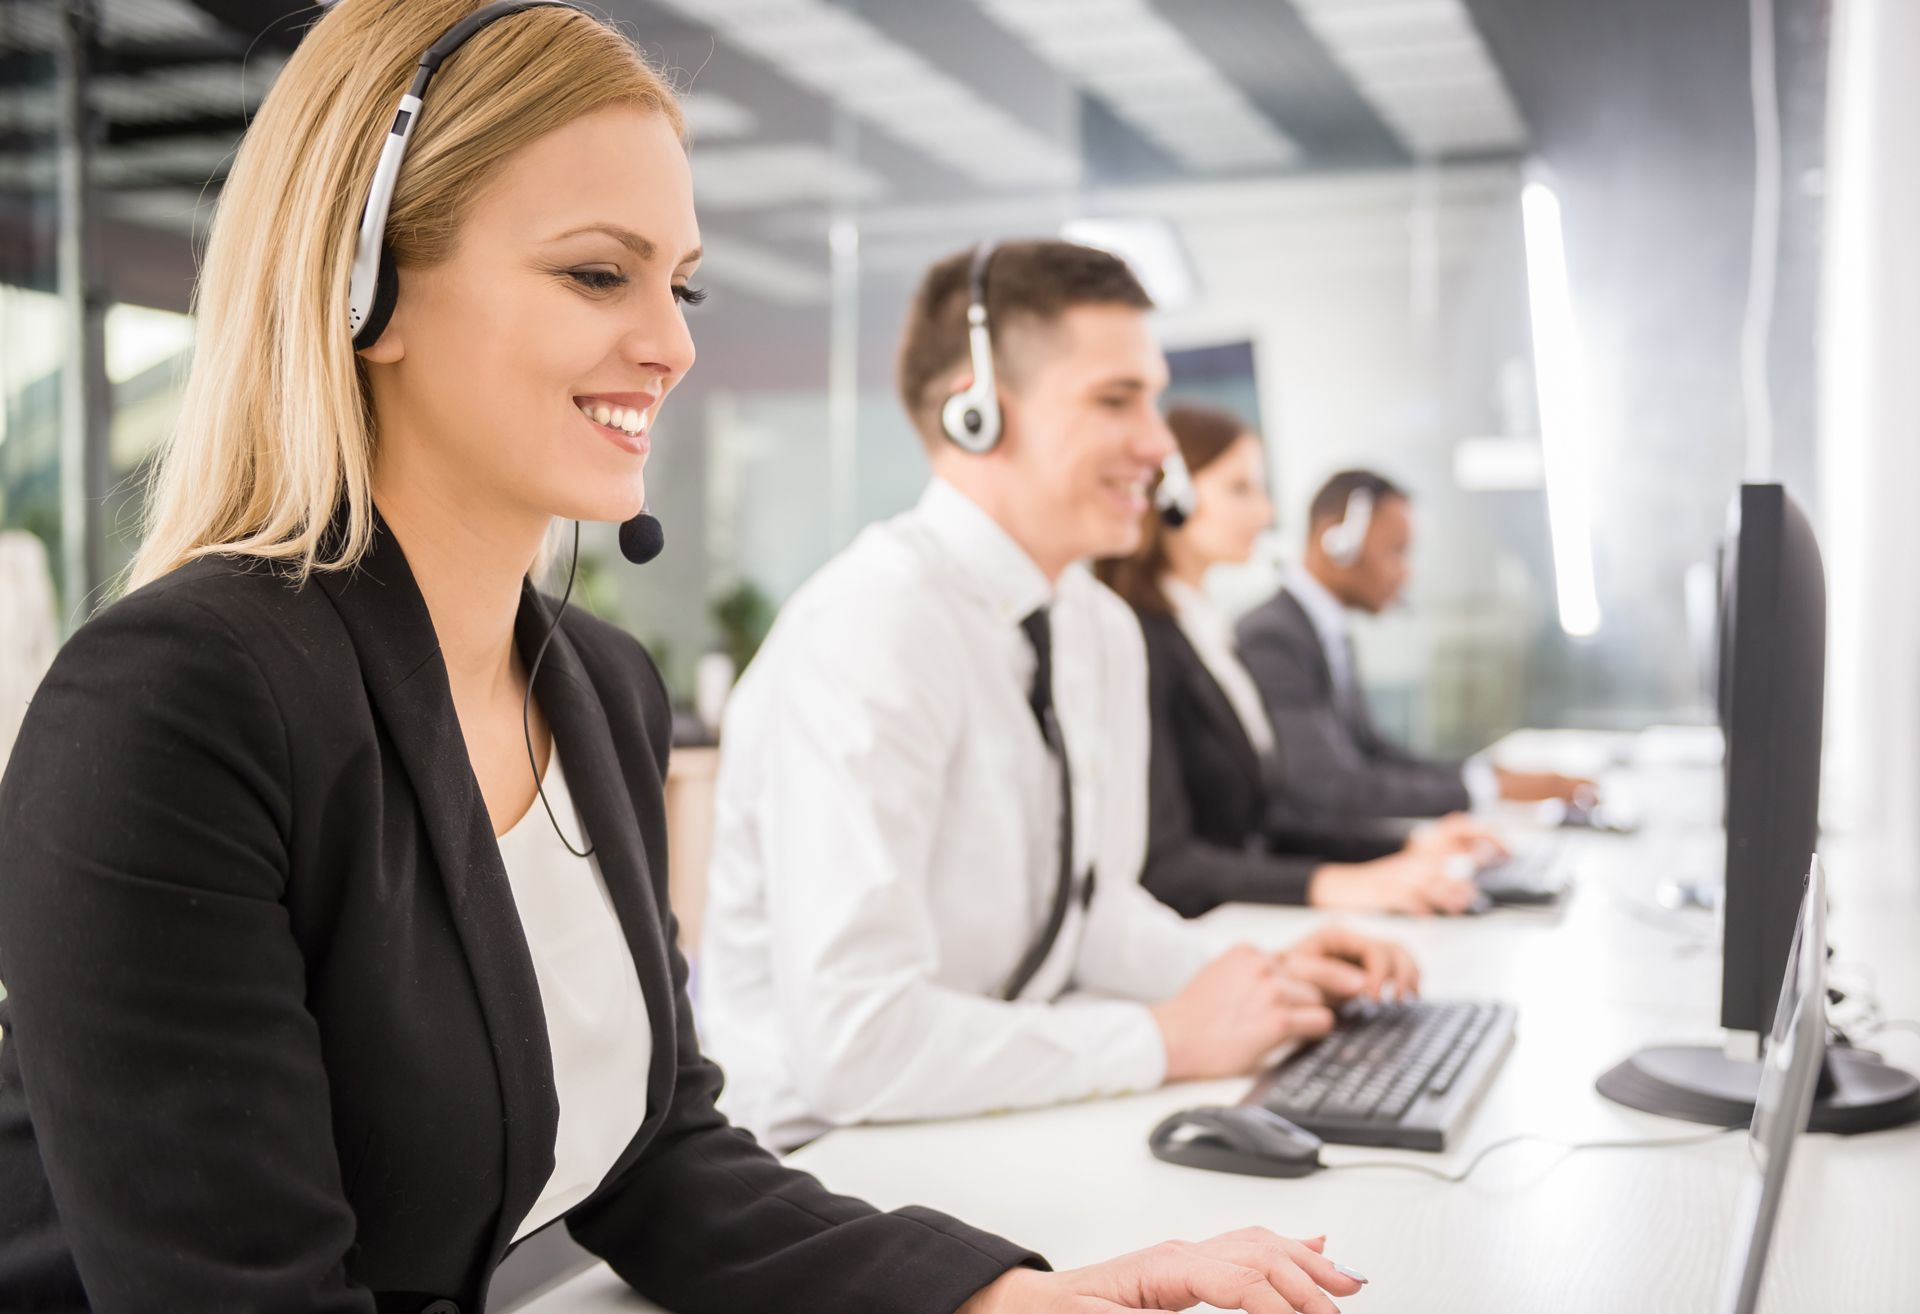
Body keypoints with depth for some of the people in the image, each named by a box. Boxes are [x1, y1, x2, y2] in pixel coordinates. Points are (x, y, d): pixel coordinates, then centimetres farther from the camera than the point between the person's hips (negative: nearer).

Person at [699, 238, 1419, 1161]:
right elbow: (853, 1043, -28)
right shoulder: (866, 633, -22)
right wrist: (1165, 1039, -20)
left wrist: (1257, 978, -1)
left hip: (1002, 1123, 7)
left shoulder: (1104, 629, 5)